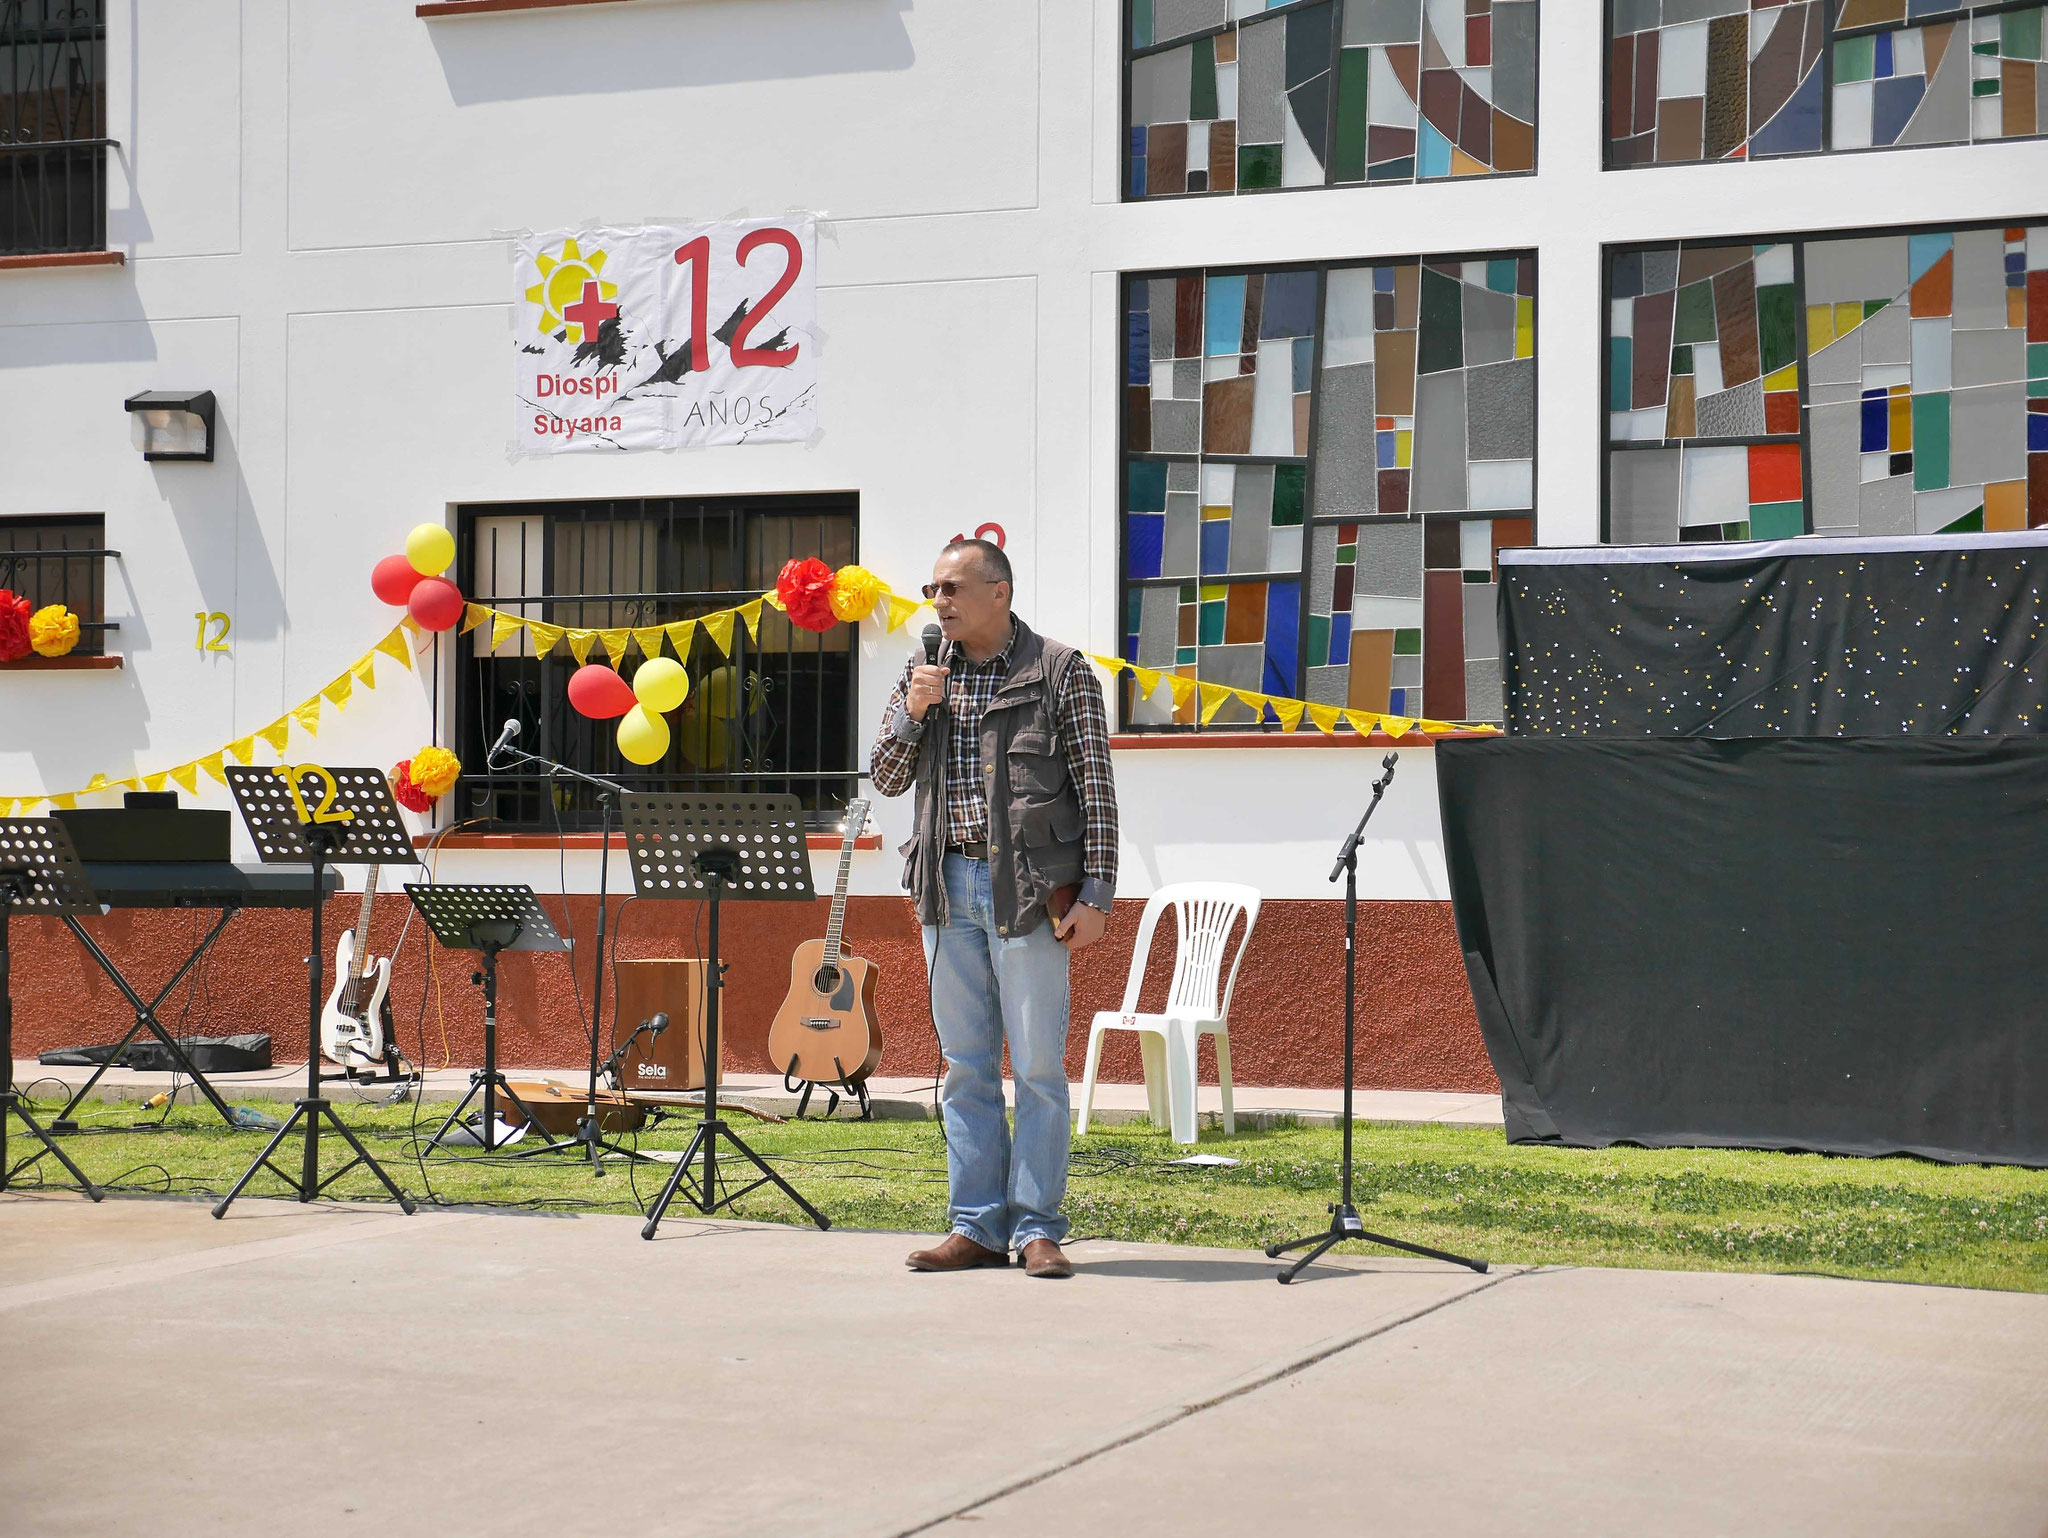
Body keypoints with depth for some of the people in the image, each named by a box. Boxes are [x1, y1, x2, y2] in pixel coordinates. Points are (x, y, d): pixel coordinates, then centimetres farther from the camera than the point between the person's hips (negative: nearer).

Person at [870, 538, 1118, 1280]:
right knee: (966, 1066, 7)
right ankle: (977, 1226, 11)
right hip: (949, 885, 5)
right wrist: (913, 711, -7)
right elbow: (887, 779, 11)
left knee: (1038, 1064, -4)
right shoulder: (925, 674, 13)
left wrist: (1095, 895, -9)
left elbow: (1096, 791, -2)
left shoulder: (1060, 671, 0)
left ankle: (1036, 1227, 2)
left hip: (1027, 889, -5)